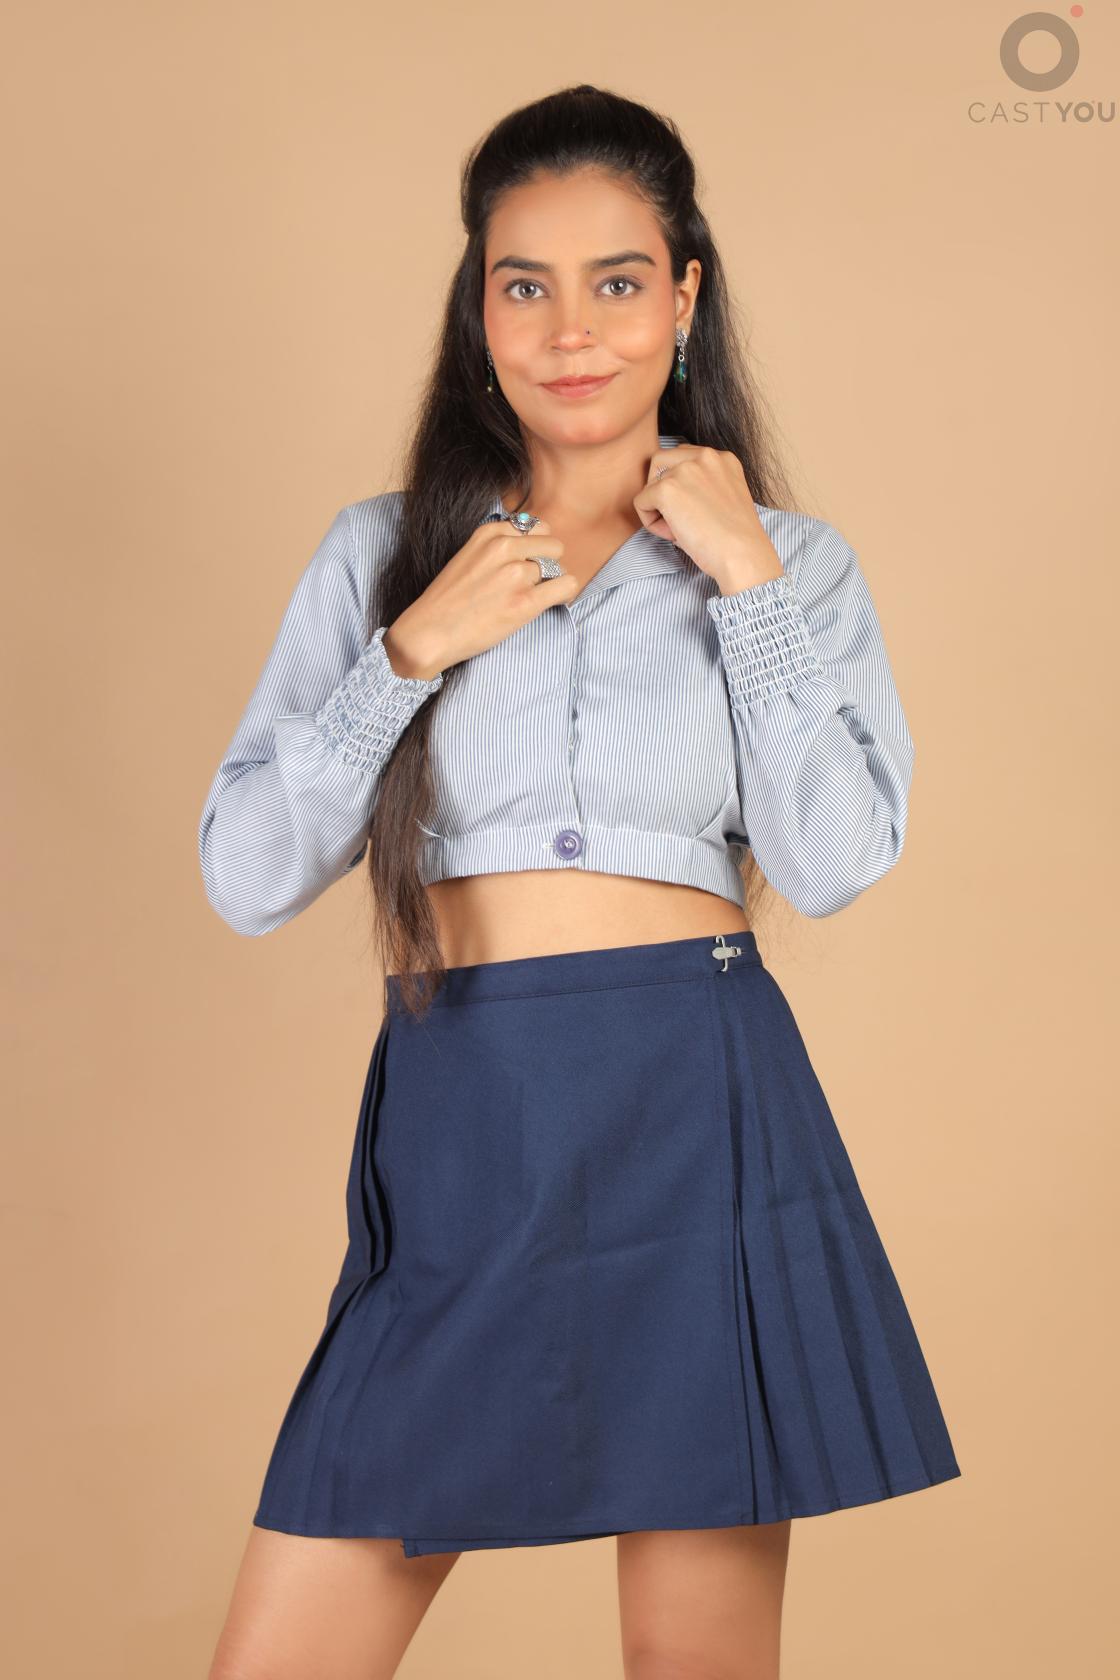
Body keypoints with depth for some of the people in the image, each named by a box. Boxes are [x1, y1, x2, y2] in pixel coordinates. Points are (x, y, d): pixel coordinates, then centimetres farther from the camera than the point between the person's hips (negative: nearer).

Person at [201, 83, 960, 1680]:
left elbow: (834, 863, -5)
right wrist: (414, 648, -6)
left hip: (698, 1124, -1)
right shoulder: (381, 555, 10)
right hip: (455, 1129, 1)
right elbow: (247, 876, 3)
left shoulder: (791, 557, 8)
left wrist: (749, 578, -6)